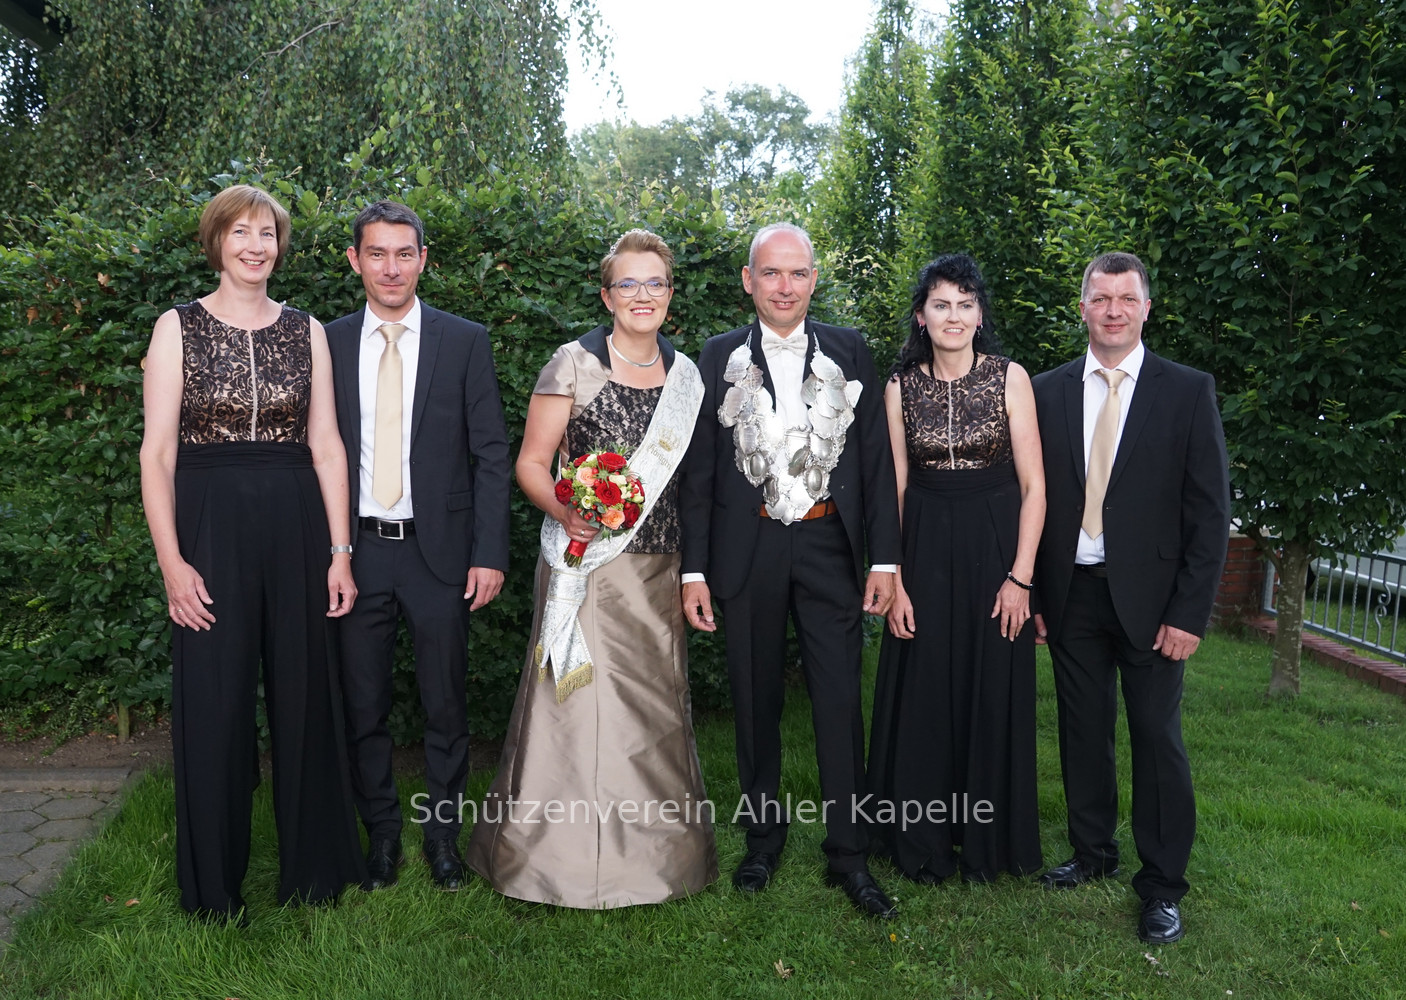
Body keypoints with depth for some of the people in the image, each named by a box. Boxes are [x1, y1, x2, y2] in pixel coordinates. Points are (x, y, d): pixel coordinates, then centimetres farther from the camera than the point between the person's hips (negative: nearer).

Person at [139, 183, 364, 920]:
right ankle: (215, 887, 23)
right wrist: (171, 562, -10)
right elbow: (157, 454, -3)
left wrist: (340, 550, 0)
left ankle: (312, 869, 26)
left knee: (304, 696, 9)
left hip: (296, 527, 2)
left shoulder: (307, 331, 8)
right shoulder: (178, 328, 1)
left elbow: (326, 445, 6)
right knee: (213, 705, 4)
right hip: (212, 527, -2)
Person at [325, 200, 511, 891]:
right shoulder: (328, 343, 5)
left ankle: (444, 834, 27)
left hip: (440, 550, -1)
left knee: (446, 705, 9)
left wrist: (490, 553, -7)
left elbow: (491, 455, -1)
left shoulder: (465, 342, 1)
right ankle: (380, 834, 28)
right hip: (356, 550, 1)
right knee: (363, 707, 10)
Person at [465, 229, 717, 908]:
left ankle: (651, 849, 27)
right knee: (576, 703, -2)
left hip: (658, 570, 5)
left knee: (653, 706, 11)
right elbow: (531, 463, -4)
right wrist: (564, 512, -23)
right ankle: (566, 855, 15)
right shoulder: (575, 362, -4)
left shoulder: (685, 374, 10)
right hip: (586, 565, -4)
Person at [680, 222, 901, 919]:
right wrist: (694, 570, -2)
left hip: (829, 548, 0)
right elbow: (699, 469, 2)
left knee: (840, 702, 1)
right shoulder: (720, 357, 2)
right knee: (756, 701, 12)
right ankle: (763, 839, 28)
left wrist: (885, 558, -2)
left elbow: (876, 459, 3)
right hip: (748, 550, 1)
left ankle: (847, 855, 15)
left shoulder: (849, 352, 4)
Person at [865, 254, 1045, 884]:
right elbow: (894, 489, 3)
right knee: (922, 695, 6)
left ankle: (987, 843, 25)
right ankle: (923, 841, 23)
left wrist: (1021, 576, -11)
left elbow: (1034, 485, -4)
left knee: (993, 694, 6)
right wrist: (893, 579, -4)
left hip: (994, 546, -1)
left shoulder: (1009, 378, -2)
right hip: (923, 549, 1)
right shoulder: (900, 387, 3)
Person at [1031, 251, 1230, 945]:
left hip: (1149, 596, -2)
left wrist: (1190, 613, -10)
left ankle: (1162, 884, 16)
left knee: (1156, 737, 2)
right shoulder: (1048, 392, 6)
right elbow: (1034, 497, 7)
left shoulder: (1188, 392, -1)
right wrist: (1031, 592, 2)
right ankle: (1092, 854, 29)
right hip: (1071, 594, 3)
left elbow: (1210, 509, -4)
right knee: (1083, 730, 11)